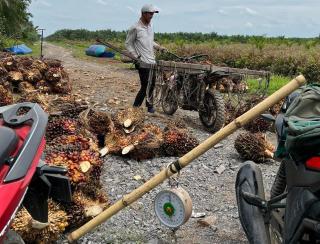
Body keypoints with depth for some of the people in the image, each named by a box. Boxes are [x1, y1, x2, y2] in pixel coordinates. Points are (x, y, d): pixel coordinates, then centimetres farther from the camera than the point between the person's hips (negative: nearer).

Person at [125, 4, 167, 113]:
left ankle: (149, 106, 27)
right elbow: (128, 44, -5)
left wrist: (159, 47, 9)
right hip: (143, 63, -8)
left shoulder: (150, 26, 12)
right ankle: (135, 107, 5)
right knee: (145, 87, -9)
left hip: (152, 61, 8)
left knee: (152, 85, 13)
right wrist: (136, 57, -13)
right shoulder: (135, 28, -11)